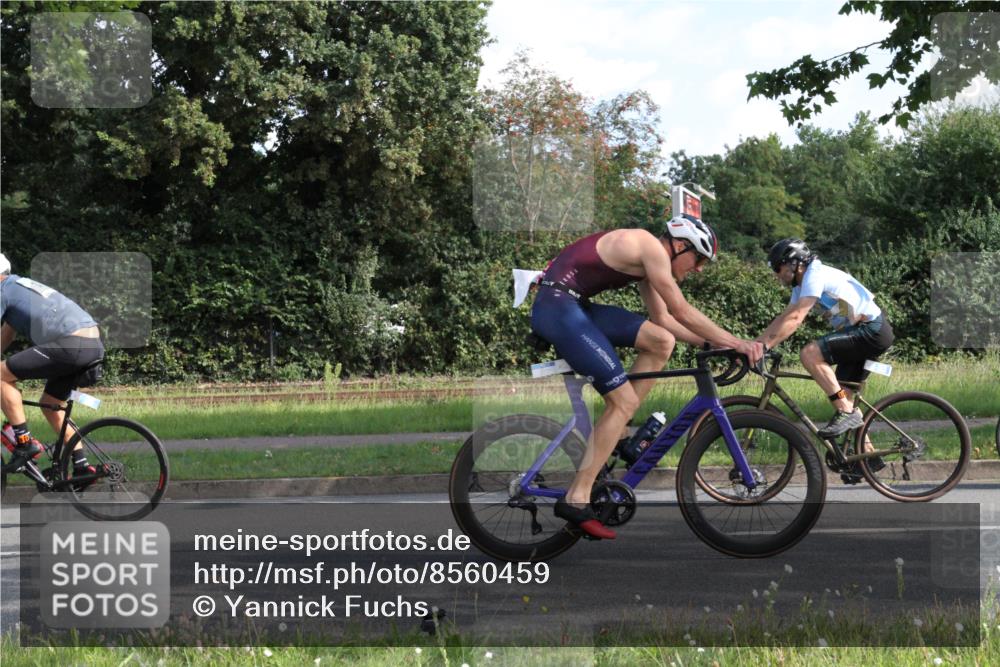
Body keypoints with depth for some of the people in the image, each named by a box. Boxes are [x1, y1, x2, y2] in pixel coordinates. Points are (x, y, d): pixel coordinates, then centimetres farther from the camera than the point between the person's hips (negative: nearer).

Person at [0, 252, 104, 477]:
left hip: (71, 345, -10)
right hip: (95, 346, 10)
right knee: (50, 405, 23)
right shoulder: (20, 286, 29)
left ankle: (24, 443, -2)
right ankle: (82, 467, 20)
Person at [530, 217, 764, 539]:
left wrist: (711, 342, 13)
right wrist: (737, 343, -9)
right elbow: (682, 312, -12)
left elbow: (663, 319, 22)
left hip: (575, 306, 10)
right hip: (557, 306, -10)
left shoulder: (647, 258, 17)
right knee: (624, 401, -11)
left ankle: (617, 431, 10)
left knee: (661, 341, 5)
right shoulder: (652, 247, -12)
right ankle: (576, 500, -12)